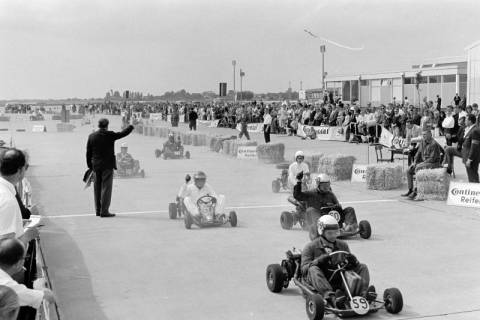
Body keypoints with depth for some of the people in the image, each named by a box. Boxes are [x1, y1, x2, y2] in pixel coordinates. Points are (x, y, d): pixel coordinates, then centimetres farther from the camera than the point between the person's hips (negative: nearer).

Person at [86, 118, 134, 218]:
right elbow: (123, 133, 2)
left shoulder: (91, 136, 3)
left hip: (96, 166, 5)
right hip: (107, 165, -5)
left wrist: (90, 166, 13)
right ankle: (104, 211, -6)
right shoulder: (110, 135, -9)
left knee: (97, 188, 11)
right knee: (106, 188, -3)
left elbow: (88, 153, 6)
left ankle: (98, 210, 16)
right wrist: (131, 127, 20)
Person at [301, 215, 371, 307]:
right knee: (313, 269, -35)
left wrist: (353, 261, -12)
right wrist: (318, 261, -25)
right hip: (319, 282, -4)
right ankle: (330, 297, -54)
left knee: (362, 267, -9)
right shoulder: (311, 247, 2)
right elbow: (304, 268, -7)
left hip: (338, 281, 4)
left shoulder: (343, 245, 15)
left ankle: (363, 293, -37)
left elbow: (349, 265, 12)